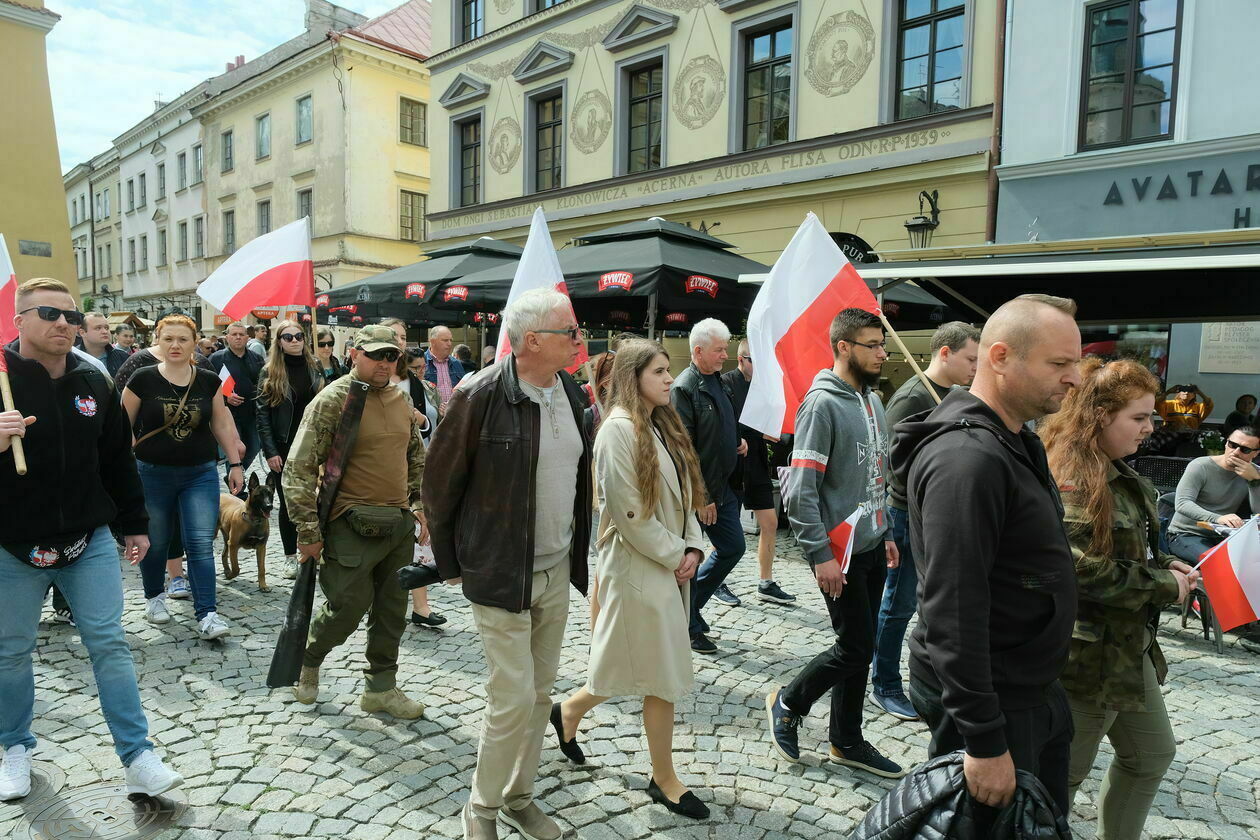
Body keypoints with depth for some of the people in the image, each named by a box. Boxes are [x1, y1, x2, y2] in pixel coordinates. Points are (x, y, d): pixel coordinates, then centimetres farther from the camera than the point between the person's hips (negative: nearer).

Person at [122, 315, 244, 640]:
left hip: (201, 474, 1)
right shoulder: (142, 380, -6)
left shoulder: (209, 381, 1)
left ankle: (206, 614, -3)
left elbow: (221, 424, 9)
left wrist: (235, 463, 7)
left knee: (201, 544, -5)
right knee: (155, 542, 13)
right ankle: (154, 597, 37)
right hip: (152, 475, -1)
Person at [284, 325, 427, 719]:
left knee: (392, 612, 11)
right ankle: (307, 660, 32)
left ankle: (381, 687, 27)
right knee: (347, 609, 2)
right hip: (353, 527, -6)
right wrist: (309, 532, -13)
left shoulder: (401, 401, 10)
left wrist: (418, 504, 13)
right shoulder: (332, 400, -10)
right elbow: (298, 468, -12)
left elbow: (417, 457, 23)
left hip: (399, 525, 6)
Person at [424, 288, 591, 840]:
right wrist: (450, 564, 0)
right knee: (514, 699, 0)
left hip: (558, 571, 6)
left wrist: (577, 553, 13)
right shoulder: (480, 396, -17)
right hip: (500, 574, -6)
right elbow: (440, 483, -8)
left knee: (540, 695, 16)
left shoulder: (571, 392, 2)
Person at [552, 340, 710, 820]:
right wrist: (675, 556, -12)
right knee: (662, 673, 3)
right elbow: (629, 513, -19)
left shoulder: (663, 425, 11)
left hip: (671, 565, 9)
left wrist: (693, 548, -1)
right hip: (640, 566, -9)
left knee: (650, 668, 16)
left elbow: (683, 497, 12)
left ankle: (570, 711, 37)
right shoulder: (619, 429, -16)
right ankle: (664, 779, 25)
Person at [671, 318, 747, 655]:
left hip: (722, 488, 9)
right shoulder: (684, 387, -16)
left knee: (733, 547, 16)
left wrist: (738, 441, 7)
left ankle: (693, 602, 32)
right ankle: (689, 627, 19)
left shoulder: (717, 382, 12)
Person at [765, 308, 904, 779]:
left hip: (872, 545, 8)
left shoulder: (873, 400, 10)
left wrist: (885, 532, 17)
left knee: (861, 647, 15)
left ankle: (846, 741, 29)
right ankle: (787, 704, 21)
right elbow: (800, 490, -21)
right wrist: (820, 554, -21)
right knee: (855, 647, -2)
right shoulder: (823, 404, -17)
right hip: (841, 550, -8)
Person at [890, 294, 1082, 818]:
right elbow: (953, 613, -30)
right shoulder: (967, 459, -27)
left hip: (1036, 690, 10)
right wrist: (984, 743, -26)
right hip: (994, 702, -10)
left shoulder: (1015, 441, 8)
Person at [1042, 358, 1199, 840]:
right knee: (1066, 770, 6)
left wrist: (1162, 564, 2)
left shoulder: (1118, 475, 9)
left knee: (1152, 753, 24)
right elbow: (1085, 570, -28)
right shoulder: (1070, 479, -23)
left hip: (1128, 646, 10)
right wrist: (1164, 585, -16)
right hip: (1089, 654, -10)